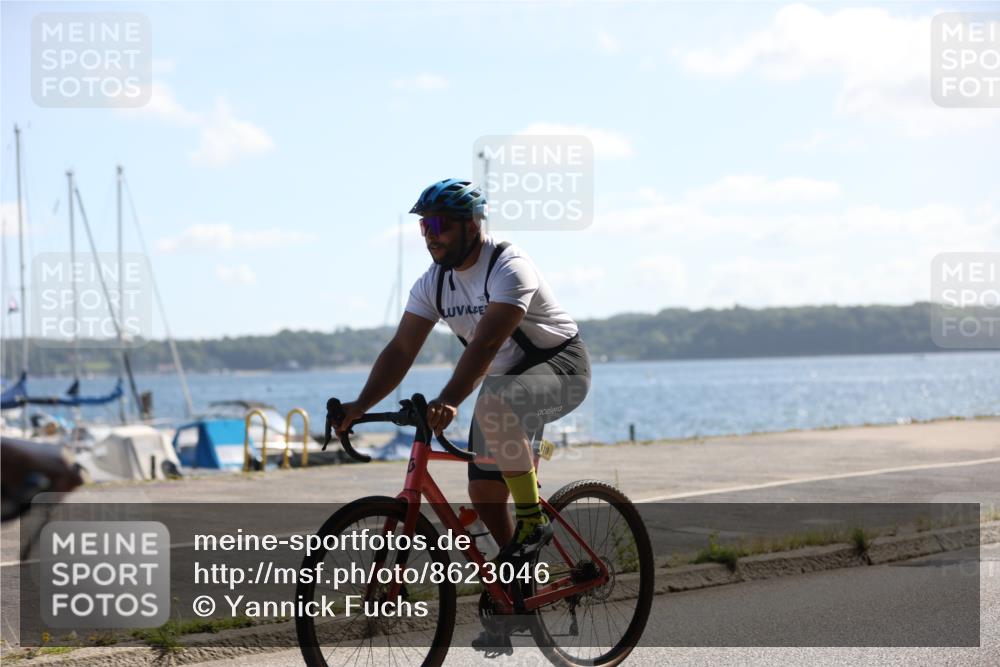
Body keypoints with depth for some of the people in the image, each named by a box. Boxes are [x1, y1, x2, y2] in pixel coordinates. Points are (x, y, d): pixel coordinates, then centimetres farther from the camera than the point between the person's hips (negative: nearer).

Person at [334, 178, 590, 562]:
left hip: (560, 365, -8)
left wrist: (448, 401, -51)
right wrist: (360, 407, -21)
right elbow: (401, 350, -7)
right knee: (484, 494, 0)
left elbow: (485, 344, -38)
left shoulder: (509, 268, -26)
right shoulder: (433, 283, -3)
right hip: (503, 380, 8)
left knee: (493, 405, -38)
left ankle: (533, 522, -24)